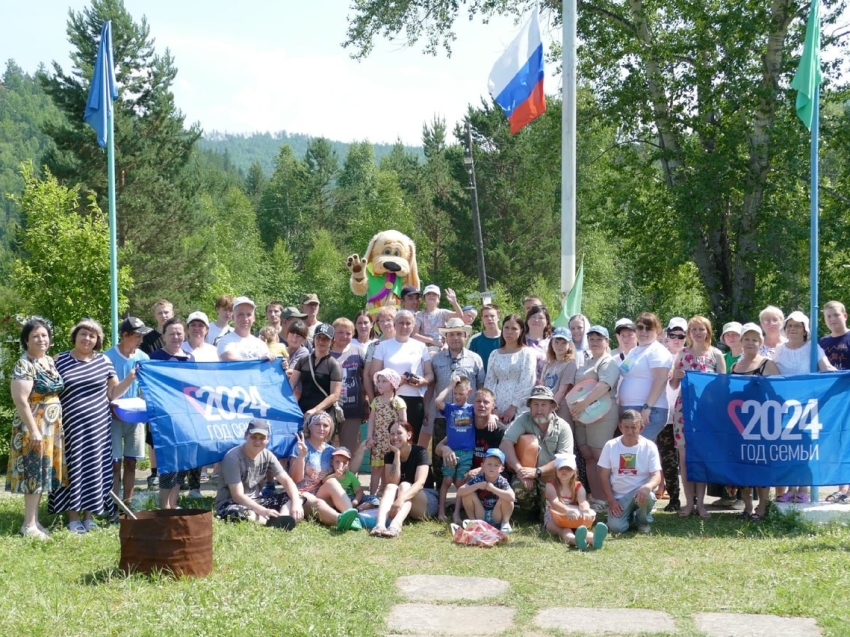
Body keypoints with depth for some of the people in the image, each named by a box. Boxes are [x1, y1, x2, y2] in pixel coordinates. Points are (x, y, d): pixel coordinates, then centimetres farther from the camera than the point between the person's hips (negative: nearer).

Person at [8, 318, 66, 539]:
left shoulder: (50, 361, 10)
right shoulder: (24, 365, -15)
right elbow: (21, 400, -20)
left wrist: (57, 426, 16)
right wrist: (34, 430, -23)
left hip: (52, 427, 8)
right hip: (34, 427, -8)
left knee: (44, 473, 10)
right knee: (34, 473, -5)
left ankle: (35, 520, 18)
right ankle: (29, 525, 0)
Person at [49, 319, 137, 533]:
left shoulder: (104, 361, 8)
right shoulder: (60, 361, 2)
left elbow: (112, 393, 10)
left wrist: (130, 378, -3)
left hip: (97, 427, 2)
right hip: (71, 427, -2)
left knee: (94, 468, 3)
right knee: (73, 468, -2)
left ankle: (89, 515, 13)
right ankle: (73, 517, 4)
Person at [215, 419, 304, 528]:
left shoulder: (267, 455, -1)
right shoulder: (233, 457, -20)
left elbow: (287, 481, -3)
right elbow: (237, 496, -24)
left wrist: (296, 503, -24)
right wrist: (264, 511, -35)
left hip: (256, 501, 7)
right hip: (230, 504, -7)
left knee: (293, 496, -9)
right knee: (234, 513, -42)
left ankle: (280, 521, -39)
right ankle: (276, 522, -40)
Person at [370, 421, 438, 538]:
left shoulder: (420, 452, -12)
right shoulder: (389, 456, 0)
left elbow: (420, 482, -28)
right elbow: (393, 483, -16)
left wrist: (401, 498, -46)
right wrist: (397, 454, -20)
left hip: (427, 502, -3)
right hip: (402, 506, 3)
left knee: (405, 485, -31)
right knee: (390, 487, -27)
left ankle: (395, 526, -61)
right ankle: (380, 525, -56)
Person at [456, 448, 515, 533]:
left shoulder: (502, 482, -17)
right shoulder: (478, 479, -14)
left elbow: (512, 497, -36)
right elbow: (460, 492, -23)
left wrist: (493, 489, -34)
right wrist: (477, 486, -31)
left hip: (496, 517, -1)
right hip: (480, 516, 1)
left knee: (505, 498, -27)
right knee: (469, 494, -20)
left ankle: (505, 522, -5)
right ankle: (473, 521, -2)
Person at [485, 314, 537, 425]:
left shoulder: (527, 353, 2)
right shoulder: (494, 355, 13)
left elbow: (527, 384, -5)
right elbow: (489, 383, 9)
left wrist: (513, 407, -11)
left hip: (519, 410, -3)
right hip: (498, 410, 3)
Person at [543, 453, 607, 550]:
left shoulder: (578, 487, 3)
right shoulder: (551, 485, -6)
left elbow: (583, 502, -21)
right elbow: (554, 502, -28)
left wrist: (586, 510, -49)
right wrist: (567, 510, -52)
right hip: (553, 520, -3)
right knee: (564, 530, -40)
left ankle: (593, 539, -74)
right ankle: (576, 540, -81)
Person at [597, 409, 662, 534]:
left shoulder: (649, 446, -8)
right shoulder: (610, 446, -4)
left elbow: (657, 476, -13)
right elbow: (604, 476, 1)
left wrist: (647, 487, -37)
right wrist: (611, 500, -9)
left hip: (640, 492, -1)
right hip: (619, 497, 1)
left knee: (648, 495, -38)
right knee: (616, 527, -24)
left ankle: (644, 521, -1)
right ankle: (629, 514, 16)